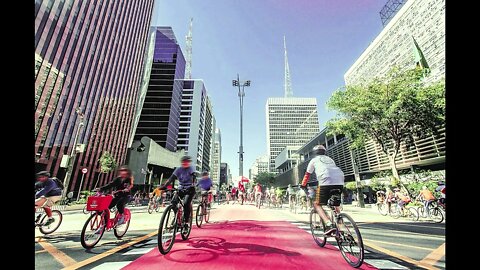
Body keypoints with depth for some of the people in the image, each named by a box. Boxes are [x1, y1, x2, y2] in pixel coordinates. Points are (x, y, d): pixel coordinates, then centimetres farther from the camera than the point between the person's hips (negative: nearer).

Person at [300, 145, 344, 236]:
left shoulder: (314, 160, 20)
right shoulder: (330, 159, 32)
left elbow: (307, 174, 21)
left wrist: (303, 185, 32)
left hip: (326, 182, -5)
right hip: (340, 181, 5)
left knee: (317, 204, 7)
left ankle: (329, 225, -12)